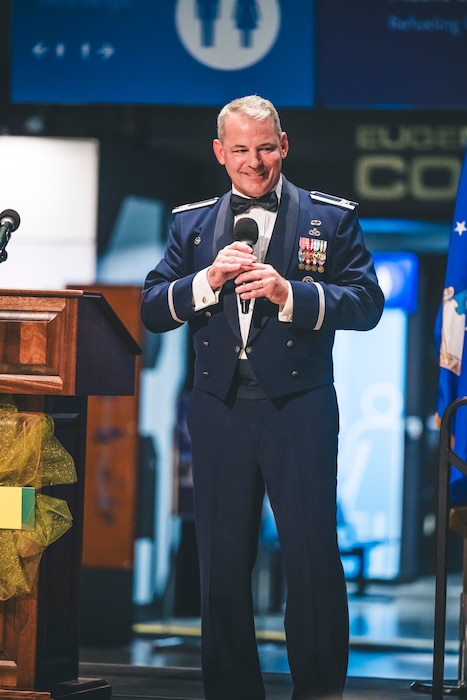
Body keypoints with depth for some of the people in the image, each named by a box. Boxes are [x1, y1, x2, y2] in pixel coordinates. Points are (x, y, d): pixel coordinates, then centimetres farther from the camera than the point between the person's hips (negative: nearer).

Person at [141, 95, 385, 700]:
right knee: (221, 563, 7)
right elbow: (152, 310, 8)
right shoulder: (191, 224, 13)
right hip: (219, 411, 3)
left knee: (313, 560, -4)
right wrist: (209, 279, -9)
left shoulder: (332, 218, 5)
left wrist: (288, 292, -16)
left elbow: (367, 304, -3)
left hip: (299, 409, -3)